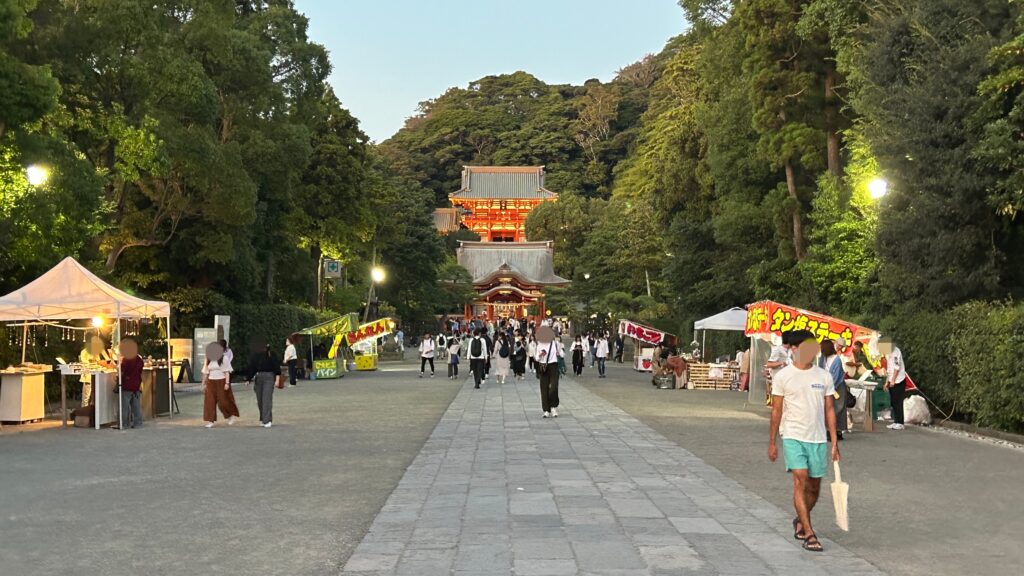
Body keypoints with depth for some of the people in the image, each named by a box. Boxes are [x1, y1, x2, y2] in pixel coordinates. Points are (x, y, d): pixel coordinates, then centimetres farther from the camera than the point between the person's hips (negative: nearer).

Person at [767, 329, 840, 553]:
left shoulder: (824, 376, 6)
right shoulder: (783, 376, -2)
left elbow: (829, 410, 9)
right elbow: (776, 410, 1)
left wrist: (834, 442, 4)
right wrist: (772, 442, 1)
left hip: (818, 439, 3)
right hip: (793, 436, -3)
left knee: (814, 487, 9)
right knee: (801, 481, -15)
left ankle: (800, 521, 34)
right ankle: (809, 534, -11)